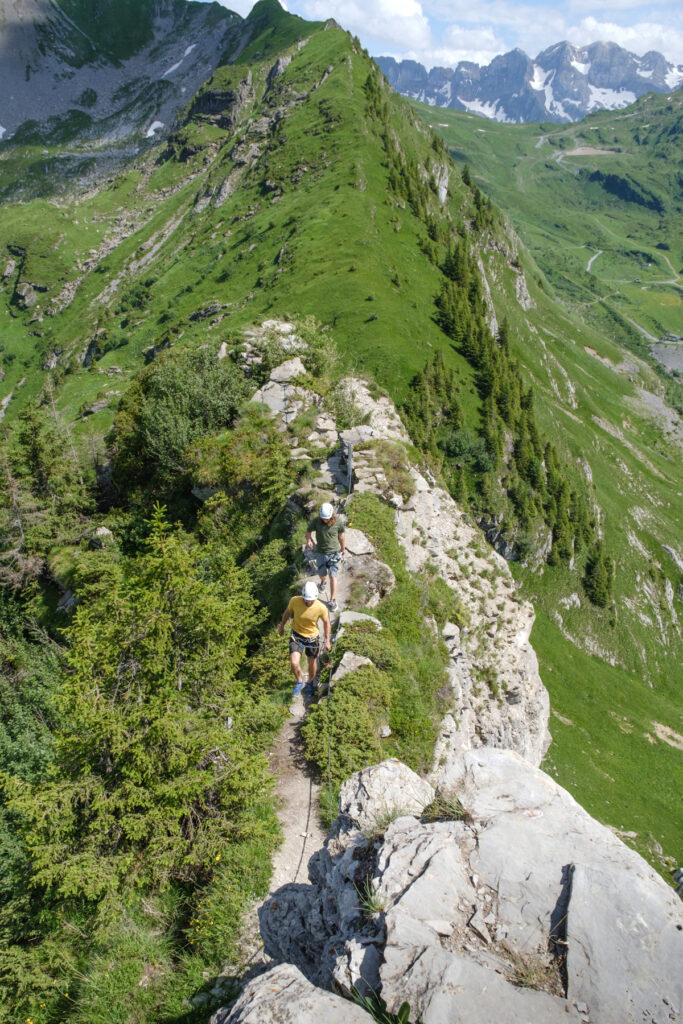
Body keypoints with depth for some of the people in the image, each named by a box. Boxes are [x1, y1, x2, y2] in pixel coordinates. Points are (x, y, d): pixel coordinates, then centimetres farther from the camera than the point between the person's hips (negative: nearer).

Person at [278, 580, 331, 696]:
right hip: (297, 635, 0)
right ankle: (299, 682, 16)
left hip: (312, 638, 0)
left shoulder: (321, 607, -25)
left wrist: (327, 640, 0)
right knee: (294, 663, -16)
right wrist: (282, 626, 12)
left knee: (312, 662, 19)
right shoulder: (295, 601, -24)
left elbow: (326, 622, -5)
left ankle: (310, 682, 51)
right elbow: (288, 612, -1)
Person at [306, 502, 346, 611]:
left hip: (334, 552, -1)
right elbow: (308, 532, -4)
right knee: (322, 574, 17)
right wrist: (308, 539, -27)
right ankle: (323, 582, 55)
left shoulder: (338, 521, -17)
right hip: (321, 552, 1)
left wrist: (343, 548, 14)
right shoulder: (316, 521, -18)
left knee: (333, 576, -3)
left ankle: (333, 600, 11)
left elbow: (341, 535, -1)